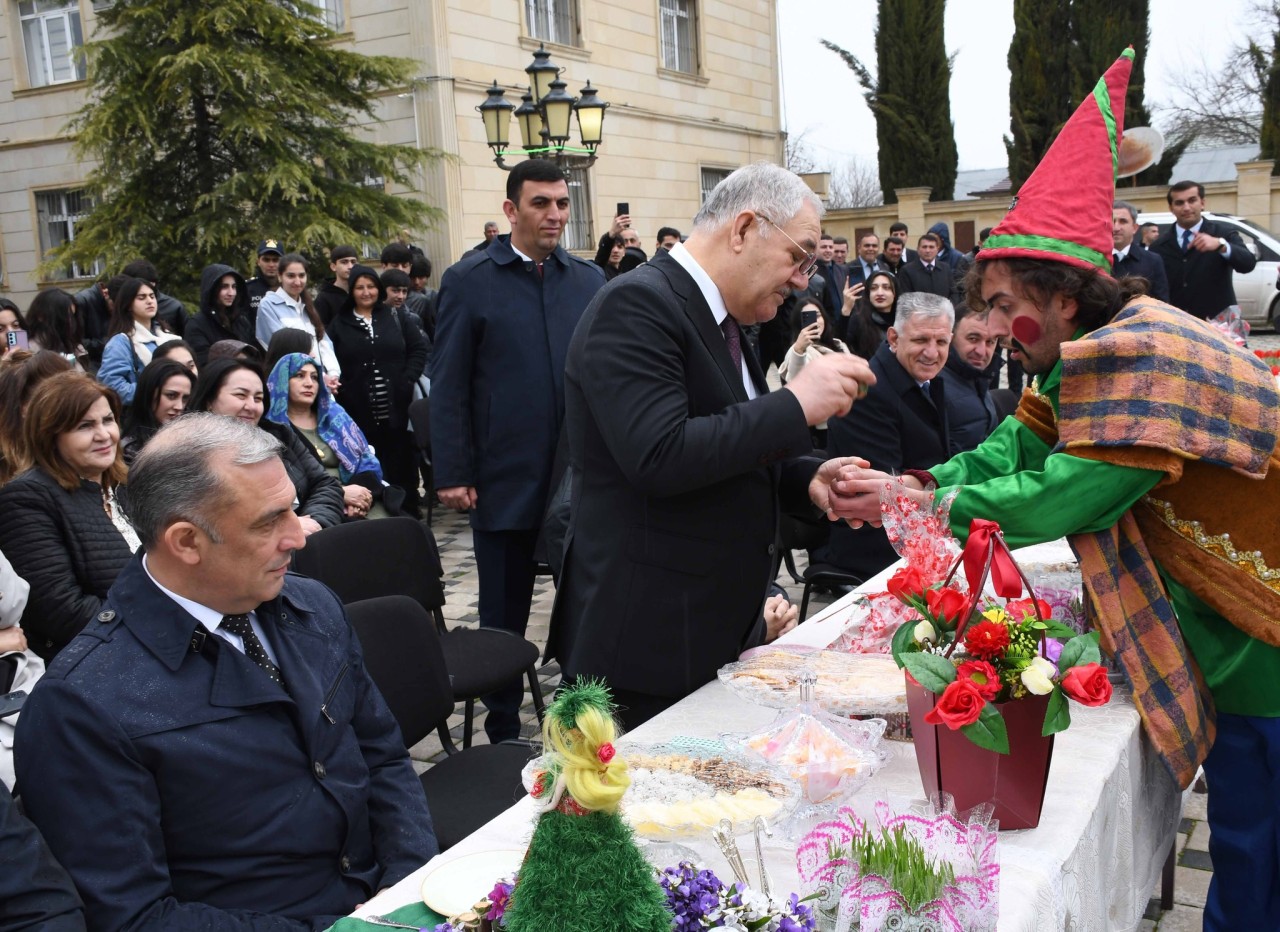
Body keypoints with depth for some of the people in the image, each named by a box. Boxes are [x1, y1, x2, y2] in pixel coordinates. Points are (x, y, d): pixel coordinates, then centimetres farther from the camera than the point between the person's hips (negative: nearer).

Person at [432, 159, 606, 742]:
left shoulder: (588, 280, 8)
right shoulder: (469, 280, -2)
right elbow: (448, 386, -4)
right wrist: (452, 474, -8)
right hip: (505, 477, -3)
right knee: (505, 616, 10)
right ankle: (503, 731, 26)